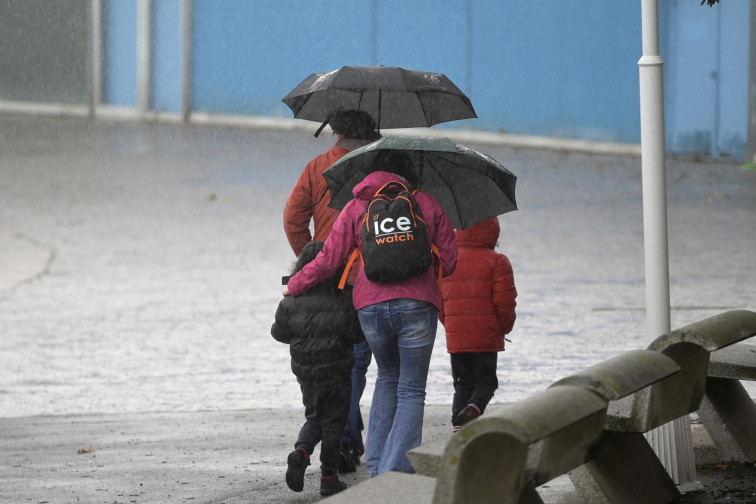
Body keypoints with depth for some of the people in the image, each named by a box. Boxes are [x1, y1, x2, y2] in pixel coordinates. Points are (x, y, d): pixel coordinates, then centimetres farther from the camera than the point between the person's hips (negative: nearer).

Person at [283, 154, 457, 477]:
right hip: (417, 305, -2)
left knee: (388, 378, 25)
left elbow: (329, 259, 7)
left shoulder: (356, 208, 10)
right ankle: (396, 471, -11)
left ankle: (376, 466, 17)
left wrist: (295, 287, 21)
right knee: (411, 391, 5)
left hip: (371, 305, 2)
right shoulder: (426, 204, 10)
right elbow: (449, 260, 10)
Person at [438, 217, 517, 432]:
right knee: (486, 381, 7)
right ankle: (473, 409, -20)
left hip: (455, 338, 4)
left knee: (462, 383, 13)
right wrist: (505, 327, 6)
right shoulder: (497, 262, -6)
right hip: (486, 337, -3)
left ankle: (458, 423, -1)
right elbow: (504, 301, -9)